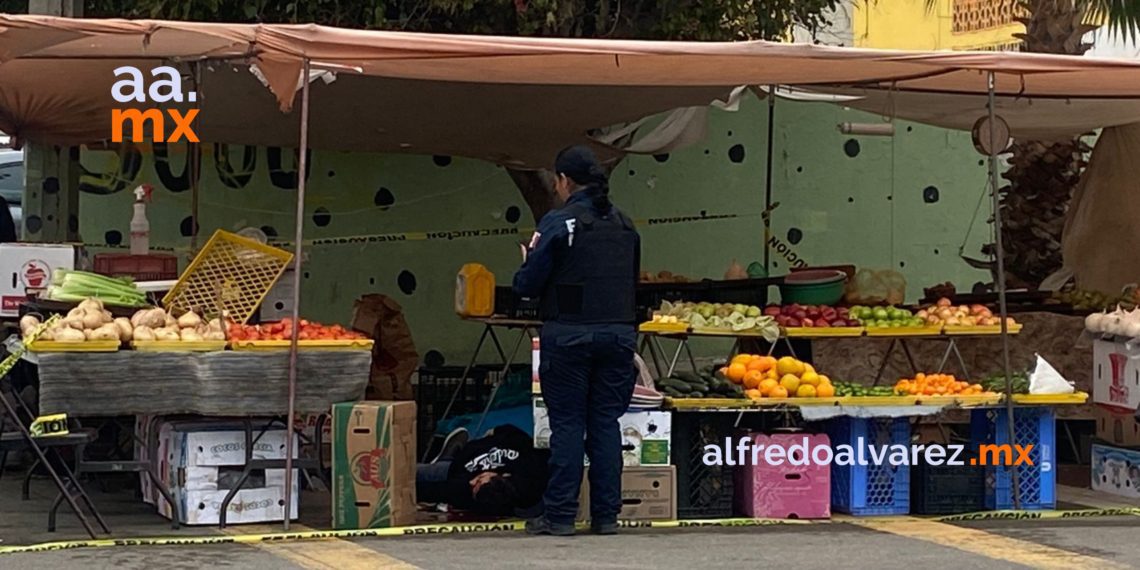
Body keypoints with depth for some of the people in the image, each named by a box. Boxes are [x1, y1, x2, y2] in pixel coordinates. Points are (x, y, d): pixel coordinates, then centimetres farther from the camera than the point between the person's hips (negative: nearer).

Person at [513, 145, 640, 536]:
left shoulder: (558, 224, -9)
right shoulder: (624, 225, 10)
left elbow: (527, 285, -7)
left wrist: (528, 262, 12)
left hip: (569, 336, -5)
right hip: (619, 334, 5)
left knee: (567, 425, 0)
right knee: (606, 423, 9)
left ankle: (560, 515, 2)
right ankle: (606, 514, 10)